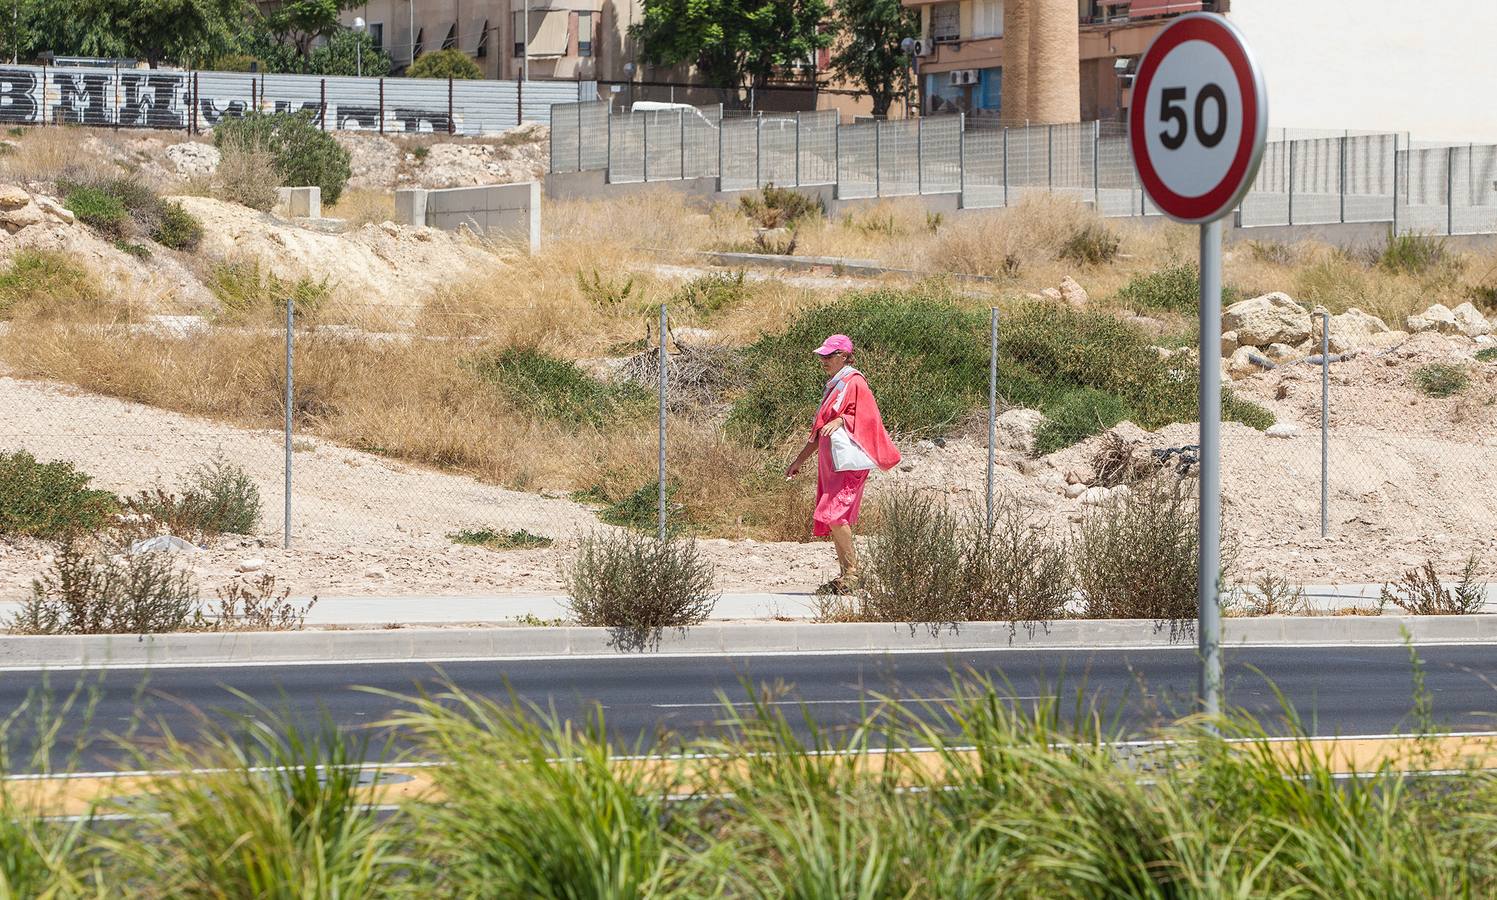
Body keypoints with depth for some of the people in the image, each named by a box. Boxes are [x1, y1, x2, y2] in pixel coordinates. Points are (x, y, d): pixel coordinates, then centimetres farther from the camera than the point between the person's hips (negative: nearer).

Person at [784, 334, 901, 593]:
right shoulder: (833, 385, 21)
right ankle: (845, 574, 10)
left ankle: (852, 570, -12)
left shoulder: (854, 383, -6)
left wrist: (840, 421, -26)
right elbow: (819, 431, 27)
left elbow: (865, 416, -14)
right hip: (830, 462, 10)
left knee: (833, 514, -19)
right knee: (832, 518, 6)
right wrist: (800, 460, 27)